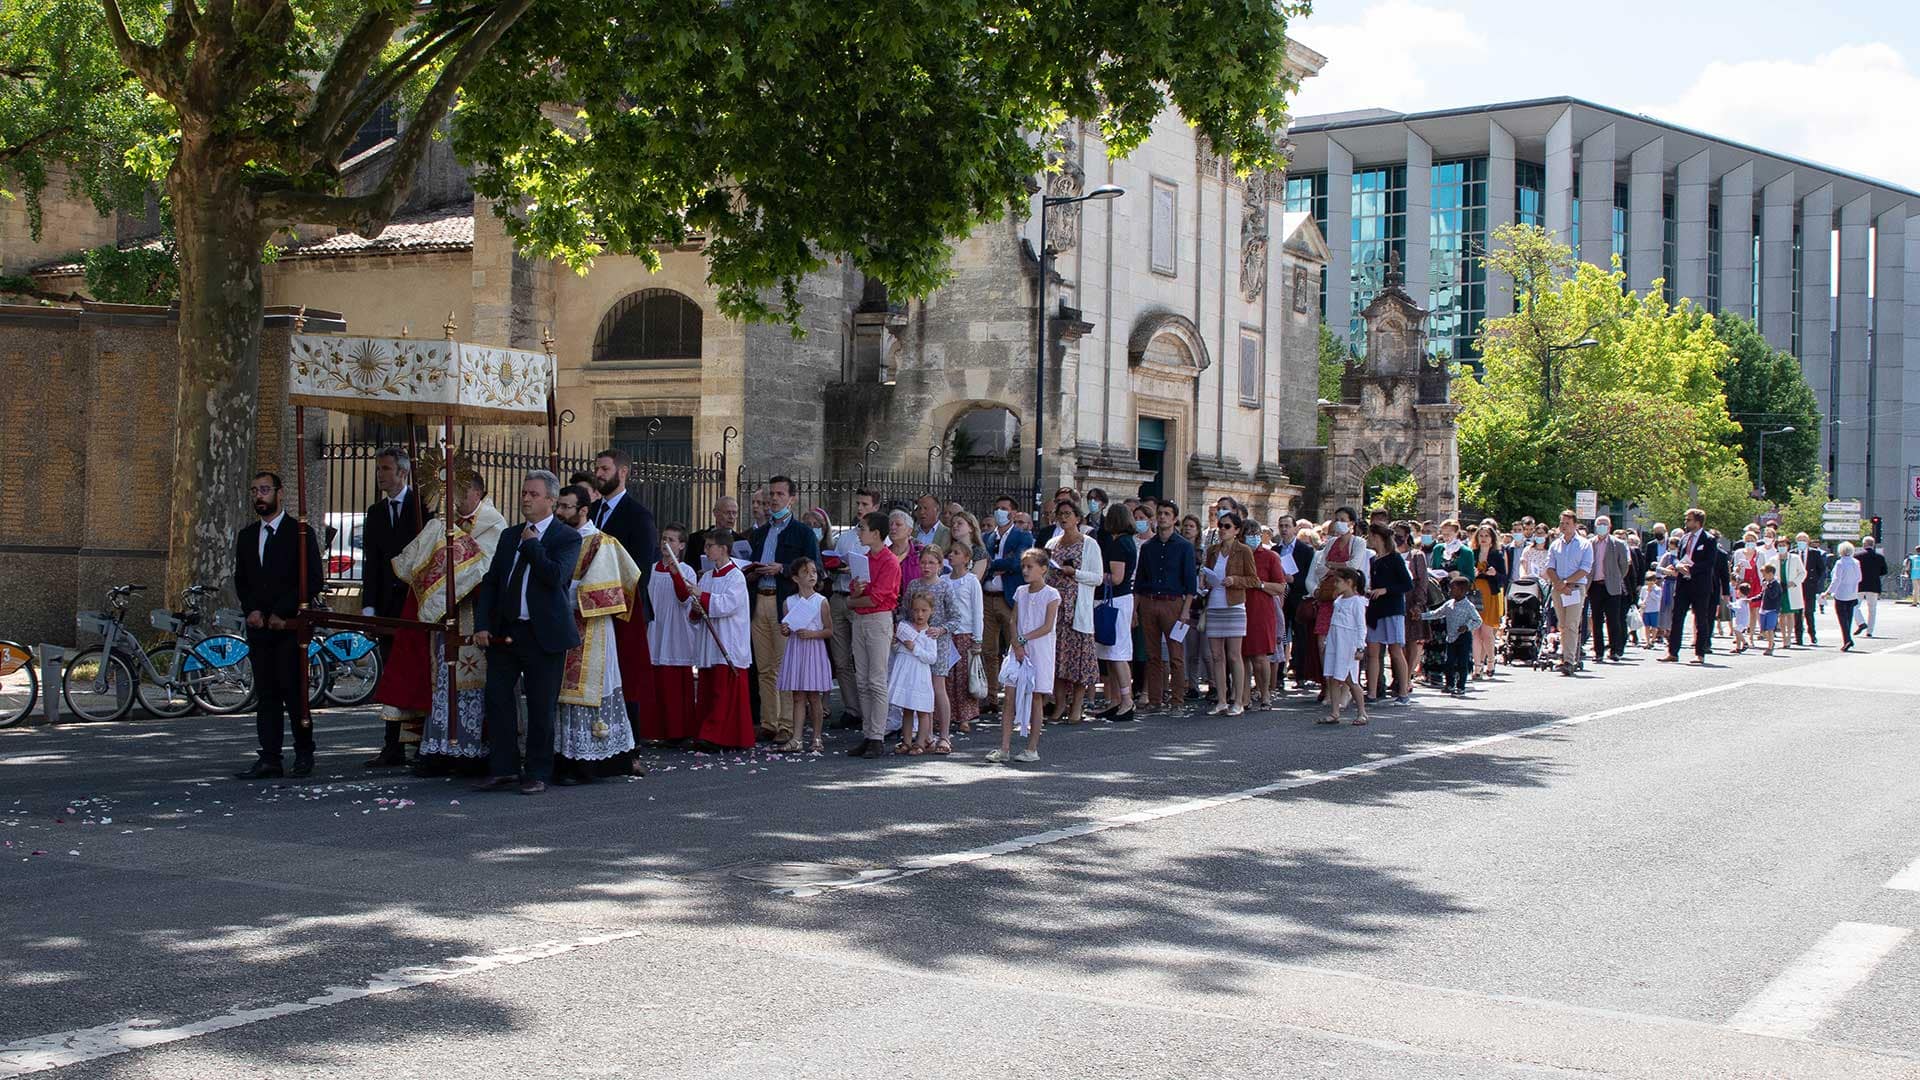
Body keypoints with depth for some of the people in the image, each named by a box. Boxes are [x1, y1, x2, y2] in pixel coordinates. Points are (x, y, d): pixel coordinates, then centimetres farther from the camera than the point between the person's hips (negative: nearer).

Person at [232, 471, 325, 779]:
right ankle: (269, 759, 3)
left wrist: (282, 613, -10)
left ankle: (304, 754, 3)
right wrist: (252, 610, -1)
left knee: (293, 690, -9)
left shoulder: (300, 532, -1)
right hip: (259, 626, 5)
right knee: (265, 693, 2)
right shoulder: (246, 536, 17)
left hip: (290, 626, -5)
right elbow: (240, 580, 18)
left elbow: (314, 580, -5)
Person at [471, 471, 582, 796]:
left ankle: (537, 773, 12)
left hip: (543, 635, -5)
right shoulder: (510, 536, 13)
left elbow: (556, 575, -21)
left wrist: (531, 544, -10)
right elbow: (490, 582, 12)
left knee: (541, 707, 2)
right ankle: (503, 769, 15)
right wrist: (481, 625, 2)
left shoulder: (567, 537, -3)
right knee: (497, 699, 4)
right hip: (504, 632, 5)